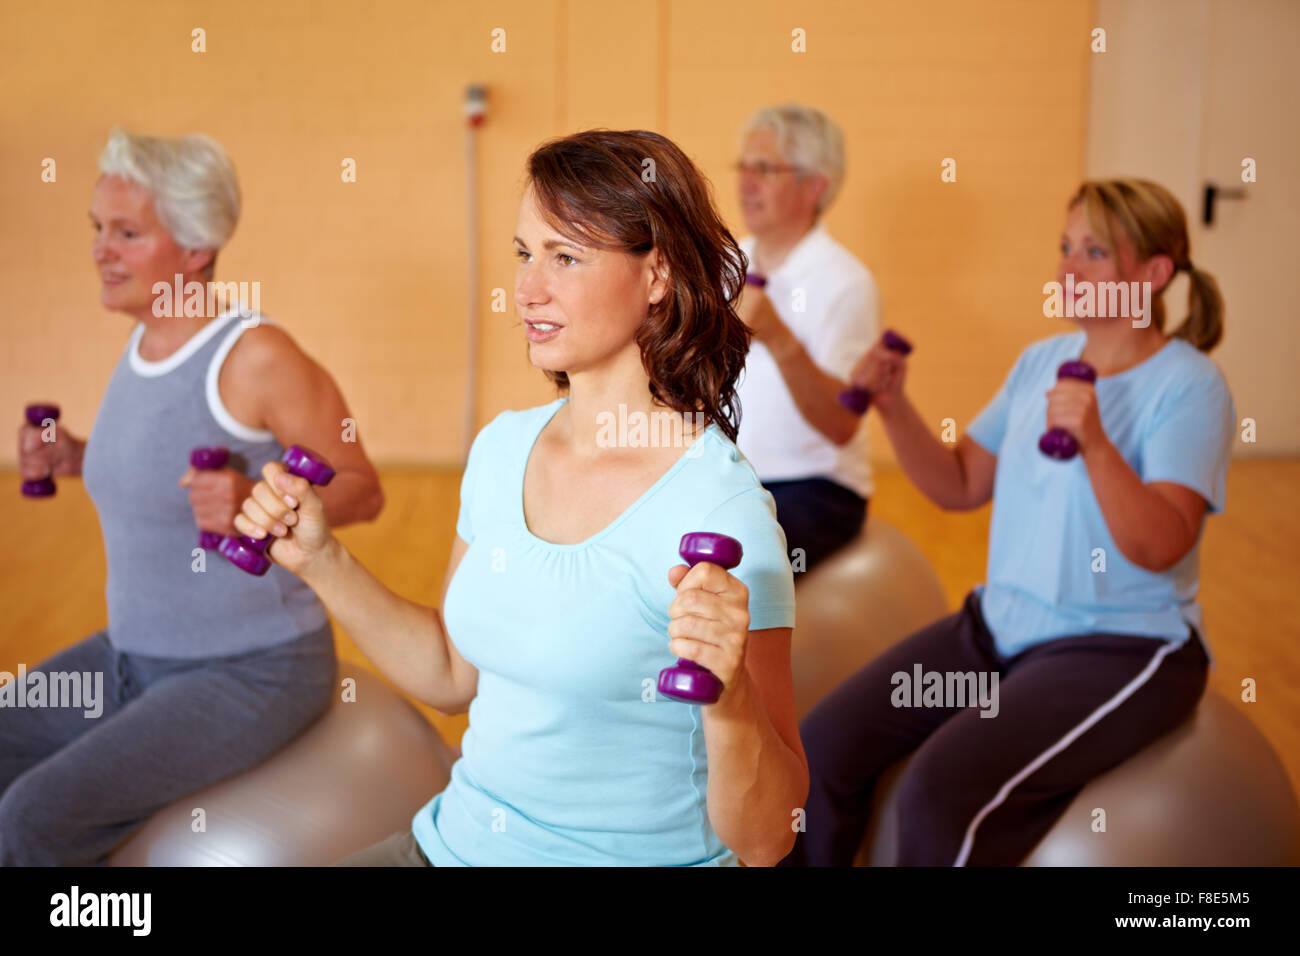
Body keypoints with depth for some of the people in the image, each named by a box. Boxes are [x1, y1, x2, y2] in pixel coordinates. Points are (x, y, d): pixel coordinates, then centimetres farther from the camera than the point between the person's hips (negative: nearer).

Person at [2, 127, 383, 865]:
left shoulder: (257, 355, -20)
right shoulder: (147, 344, 4)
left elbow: (362, 491, -12)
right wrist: (81, 458, 5)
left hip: (252, 673, -8)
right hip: (140, 654, 8)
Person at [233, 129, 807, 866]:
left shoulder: (718, 510, -20)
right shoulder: (503, 447, 2)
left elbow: (764, 840, -17)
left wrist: (728, 695, -35)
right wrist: (321, 559, 6)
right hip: (454, 841, 5)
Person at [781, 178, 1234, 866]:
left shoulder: (1189, 387, -11)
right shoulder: (1041, 361, 10)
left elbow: (1159, 547, -21)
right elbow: (959, 486, 13)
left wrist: (1096, 446, -37)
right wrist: (894, 409, -2)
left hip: (1125, 648, -7)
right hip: (1004, 623, 7)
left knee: (940, 794, -27)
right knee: (824, 746, -10)